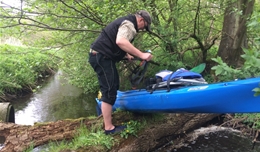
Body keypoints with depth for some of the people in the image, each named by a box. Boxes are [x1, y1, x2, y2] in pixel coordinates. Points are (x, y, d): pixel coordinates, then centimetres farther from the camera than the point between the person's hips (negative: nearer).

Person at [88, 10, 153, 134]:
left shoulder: (126, 21, 20)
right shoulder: (129, 24, -13)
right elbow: (120, 41, -34)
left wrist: (127, 55, 32)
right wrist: (141, 55, -32)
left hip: (100, 56, 11)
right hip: (101, 57, -11)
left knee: (113, 86, 23)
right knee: (109, 91, -8)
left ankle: (106, 111, 40)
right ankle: (109, 128, -2)